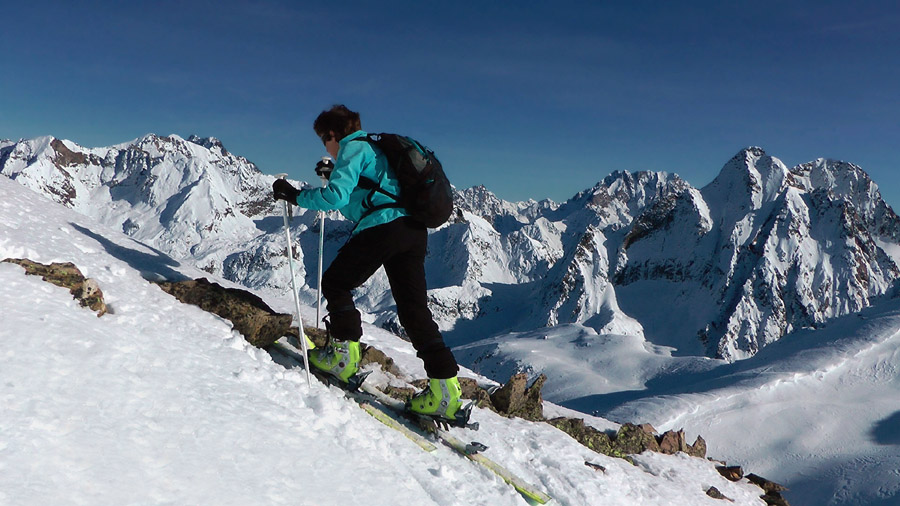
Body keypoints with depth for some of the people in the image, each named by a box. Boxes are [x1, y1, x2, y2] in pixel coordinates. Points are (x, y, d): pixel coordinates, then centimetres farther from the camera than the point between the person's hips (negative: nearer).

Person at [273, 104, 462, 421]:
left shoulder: (352, 148, 2)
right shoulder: (375, 148, 29)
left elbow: (336, 197, -12)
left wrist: (295, 196, -2)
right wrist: (336, 175, 49)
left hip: (383, 227, -8)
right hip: (414, 231, 9)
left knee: (335, 284, 12)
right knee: (414, 309, 6)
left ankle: (344, 356, 9)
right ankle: (445, 390, 2)